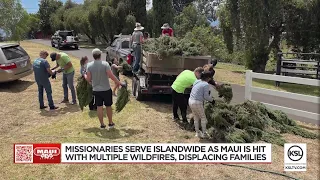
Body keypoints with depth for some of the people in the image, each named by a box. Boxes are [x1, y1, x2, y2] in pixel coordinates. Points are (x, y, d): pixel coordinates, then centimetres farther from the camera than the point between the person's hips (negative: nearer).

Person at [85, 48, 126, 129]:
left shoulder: (89, 65, -6)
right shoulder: (105, 64, -16)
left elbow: (88, 79, -4)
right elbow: (111, 76, -20)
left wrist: (84, 76, 18)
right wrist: (120, 83, -11)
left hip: (96, 90, 2)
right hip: (106, 89, -2)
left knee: (99, 107, 11)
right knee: (108, 106, 13)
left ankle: (102, 124, 19)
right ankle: (110, 123, 23)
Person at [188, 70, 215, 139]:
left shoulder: (197, 81, 9)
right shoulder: (206, 85, -12)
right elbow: (206, 97, -12)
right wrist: (212, 100, 8)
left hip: (191, 101, 7)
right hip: (197, 103, -7)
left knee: (196, 118, 21)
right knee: (203, 118, 13)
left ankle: (197, 132, 31)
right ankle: (204, 133, 22)